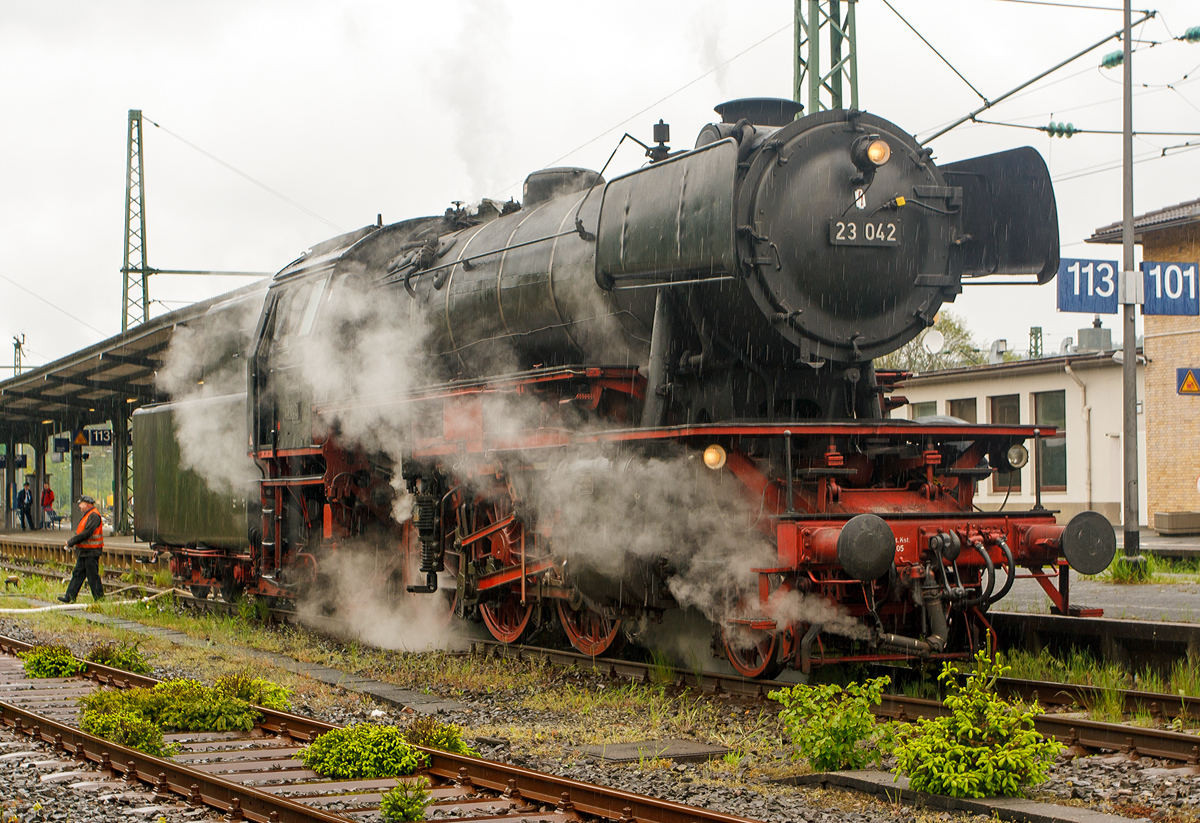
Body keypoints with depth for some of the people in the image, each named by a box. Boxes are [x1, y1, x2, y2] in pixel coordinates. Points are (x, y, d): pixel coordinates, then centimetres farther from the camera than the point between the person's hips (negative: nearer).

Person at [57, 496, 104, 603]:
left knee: (93, 576, -5)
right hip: (84, 552, 10)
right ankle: (70, 597, 14)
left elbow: (86, 533, -23)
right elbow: (79, 532, 21)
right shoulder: (86, 515, 17)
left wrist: (71, 542, -17)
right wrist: (71, 542, 5)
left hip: (91, 552, -10)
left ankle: (99, 598, 1)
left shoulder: (93, 516, -17)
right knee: (77, 574, 11)